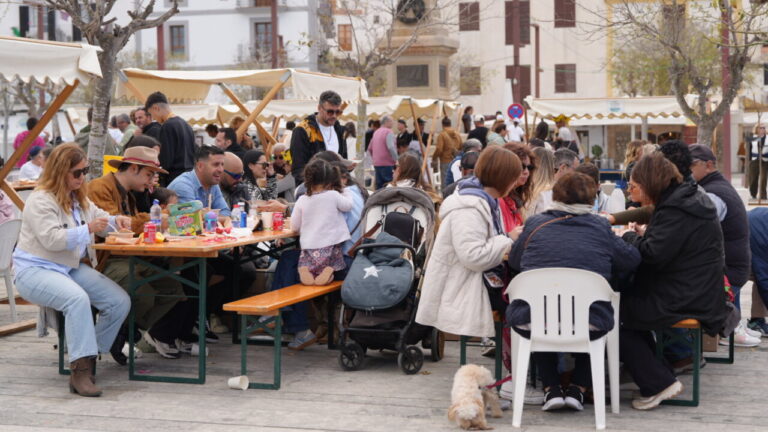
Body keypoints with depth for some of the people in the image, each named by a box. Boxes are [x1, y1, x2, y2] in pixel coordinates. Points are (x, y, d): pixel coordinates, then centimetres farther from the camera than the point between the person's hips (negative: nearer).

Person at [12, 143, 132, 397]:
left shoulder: (79, 198, 14)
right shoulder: (41, 200, -14)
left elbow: (98, 216, 26)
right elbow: (52, 239, -24)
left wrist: (116, 221, 2)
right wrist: (88, 230, -32)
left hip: (71, 268, 9)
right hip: (35, 270, -9)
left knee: (120, 302, -10)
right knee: (78, 298, -38)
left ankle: (88, 356, 2)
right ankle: (80, 372, -38)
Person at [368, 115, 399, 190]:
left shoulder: (376, 132, 16)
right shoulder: (388, 132, -10)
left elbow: (370, 148, 21)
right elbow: (391, 147, -22)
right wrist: (396, 159, -17)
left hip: (376, 164, 8)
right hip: (387, 164, -8)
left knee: (379, 186, 9)